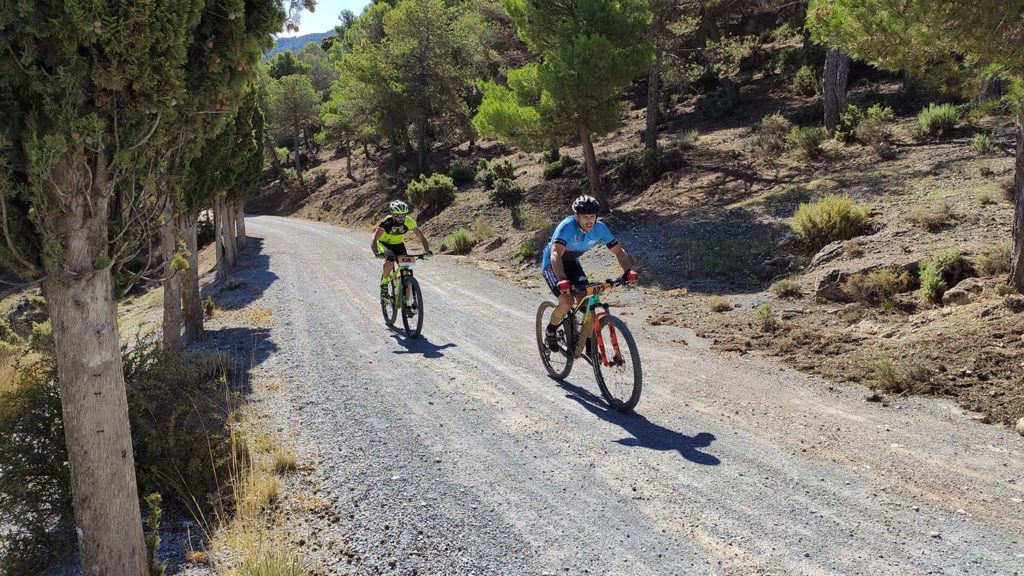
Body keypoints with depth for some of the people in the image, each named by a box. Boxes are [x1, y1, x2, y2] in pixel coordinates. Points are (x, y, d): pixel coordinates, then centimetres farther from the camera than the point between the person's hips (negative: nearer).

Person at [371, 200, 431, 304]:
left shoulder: (409, 222, -25)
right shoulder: (387, 222, -32)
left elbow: (422, 237, -21)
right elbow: (373, 240, -38)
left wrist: (427, 250, -39)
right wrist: (376, 253, -56)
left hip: (399, 244, 3)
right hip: (384, 244, -3)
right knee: (390, 260, -35)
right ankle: (384, 285, -12)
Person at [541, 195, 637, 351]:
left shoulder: (599, 228, -19)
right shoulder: (567, 226, -34)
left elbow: (618, 250, -15)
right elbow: (556, 253, -45)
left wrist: (628, 270, -34)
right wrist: (562, 280, -60)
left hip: (571, 262, 5)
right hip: (552, 264, -5)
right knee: (567, 302, -23)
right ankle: (550, 332, 5)